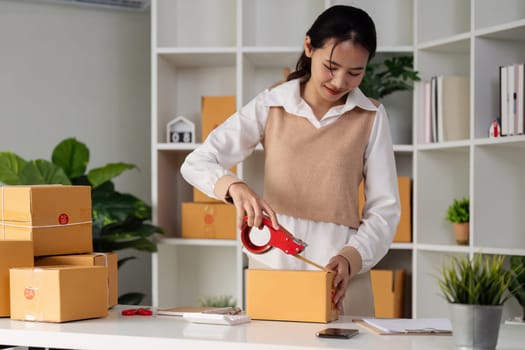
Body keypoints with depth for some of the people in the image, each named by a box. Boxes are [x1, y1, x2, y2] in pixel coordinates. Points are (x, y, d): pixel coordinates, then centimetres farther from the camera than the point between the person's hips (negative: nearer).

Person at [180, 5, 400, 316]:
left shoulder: (371, 117, 2)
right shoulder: (271, 106, 3)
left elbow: (384, 209, 2)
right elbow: (196, 163, -2)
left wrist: (350, 258, -15)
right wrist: (234, 186, -22)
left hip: (339, 268, 0)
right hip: (273, 262, 0)